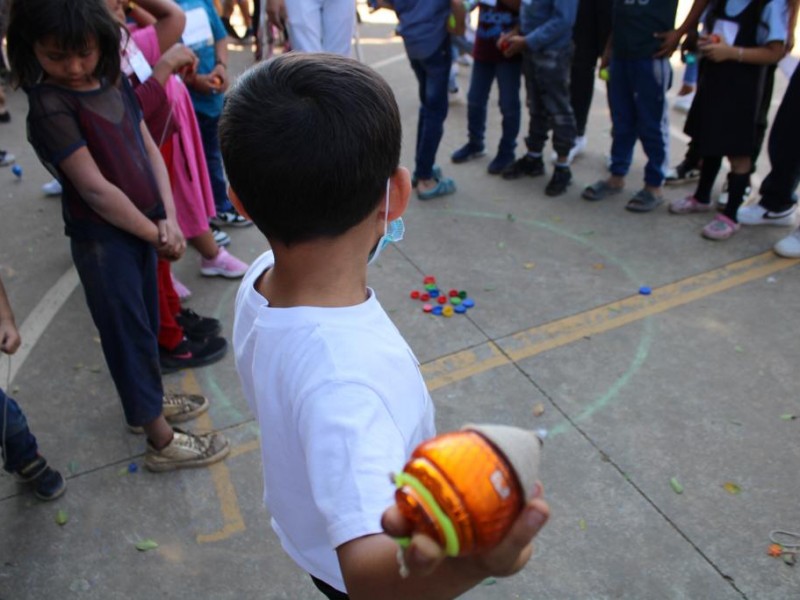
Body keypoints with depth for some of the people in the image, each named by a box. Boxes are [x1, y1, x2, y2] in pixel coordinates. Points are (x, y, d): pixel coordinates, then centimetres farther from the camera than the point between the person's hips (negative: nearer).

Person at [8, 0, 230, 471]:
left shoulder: (115, 83, 2)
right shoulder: (50, 108, -19)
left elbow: (150, 150, 3)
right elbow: (96, 189, -21)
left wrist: (168, 218, -7)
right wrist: (156, 235, -13)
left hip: (142, 229, 7)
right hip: (102, 241, -7)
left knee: (148, 323, 21)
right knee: (129, 334, 4)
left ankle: (148, 400, 43)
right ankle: (162, 441, 17)